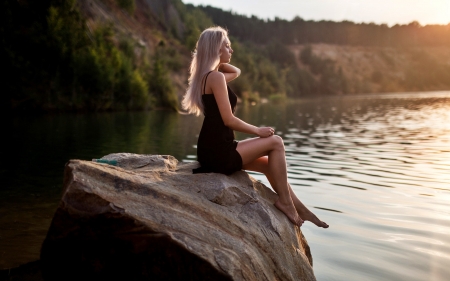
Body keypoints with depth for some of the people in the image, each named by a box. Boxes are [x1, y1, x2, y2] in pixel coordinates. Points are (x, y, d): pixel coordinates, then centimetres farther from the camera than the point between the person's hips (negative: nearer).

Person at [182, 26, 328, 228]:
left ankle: (299, 208, 23)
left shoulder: (207, 75, 15)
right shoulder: (216, 77, -15)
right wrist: (257, 131, -6)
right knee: (275, 142, -4)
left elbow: (236, 72, 34)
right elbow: (229, 120, -19)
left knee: (269, 164, 16)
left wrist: (218, 62, 17)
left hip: (214, 148, 10)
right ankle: (284, 201, 4)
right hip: (218, 151, -10)